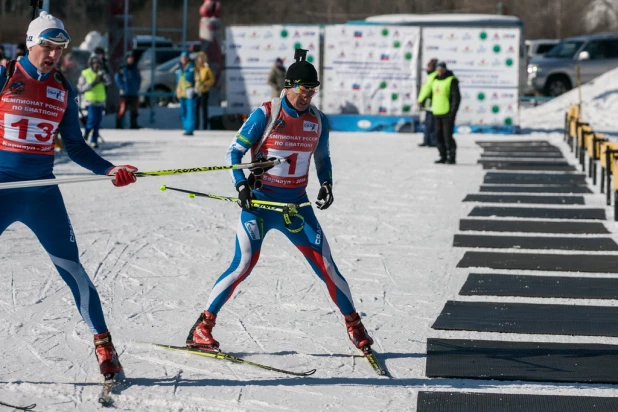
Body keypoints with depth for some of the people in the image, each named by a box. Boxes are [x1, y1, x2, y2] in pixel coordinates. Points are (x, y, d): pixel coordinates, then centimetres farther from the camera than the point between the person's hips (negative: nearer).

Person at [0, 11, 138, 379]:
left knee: (71, 267, 0)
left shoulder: (63, 90, 8)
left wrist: (110, 170, 1)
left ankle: (104, 345, 8)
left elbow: (76, 146, 14)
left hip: (42, 189, 3)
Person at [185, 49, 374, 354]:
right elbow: (234, 152, -5)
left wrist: (326, 184, 2)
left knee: (326, 265, 2)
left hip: (296, 205, 4)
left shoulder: (318, 121, 4)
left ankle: (354, 326, 19)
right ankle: (201, 329, -5)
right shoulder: (265, 115, -10)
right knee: (243, 266, -13)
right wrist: (241, 185, -19)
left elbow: (323, 158, 20)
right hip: (259, 202, -4)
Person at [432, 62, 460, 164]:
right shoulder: (435, 81, 17)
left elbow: (456, 97, -11)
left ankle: (451, 157, -2)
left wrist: (453, 112, -17)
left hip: (447, 114, -8)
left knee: (448, 136, -9)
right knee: (439, 136, 7)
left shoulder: (452, 80, -6)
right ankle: (443, 157, 14)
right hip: (437, 113, 8)